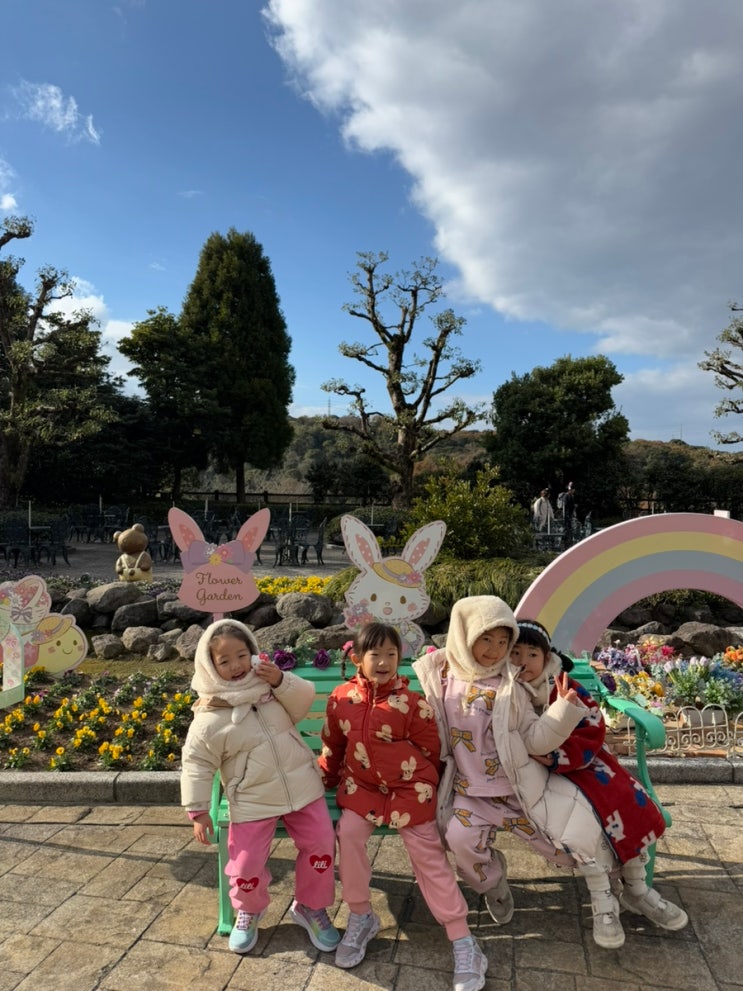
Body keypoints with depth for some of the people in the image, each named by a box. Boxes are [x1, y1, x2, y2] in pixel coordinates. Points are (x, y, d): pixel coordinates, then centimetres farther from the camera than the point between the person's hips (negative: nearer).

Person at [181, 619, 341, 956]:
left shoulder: (270, 683, -3)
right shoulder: (209, 718, -13)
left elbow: (305, 701, -7)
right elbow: (197, 763, -6)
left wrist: (281, 680, -23)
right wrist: (197, 810, -6)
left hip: (301, 787, 3)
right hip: (252, 802, -2)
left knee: (322, 845, 1)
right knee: (246, 866, -1)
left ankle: (310, 907, 29)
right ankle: (248, 911, 35)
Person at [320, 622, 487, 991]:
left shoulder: (412, 702, -18)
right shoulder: (341, 698, -9)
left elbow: (429, 751, -4)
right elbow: (333, 745, 8)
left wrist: (422, 786, 6)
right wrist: (325, 780, 16)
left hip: (409, 787, -3)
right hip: (362, 784, 3)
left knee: (428, 856, 0)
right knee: (348, 832, -17)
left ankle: (462, 940, 11)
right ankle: (360, 916, 7)